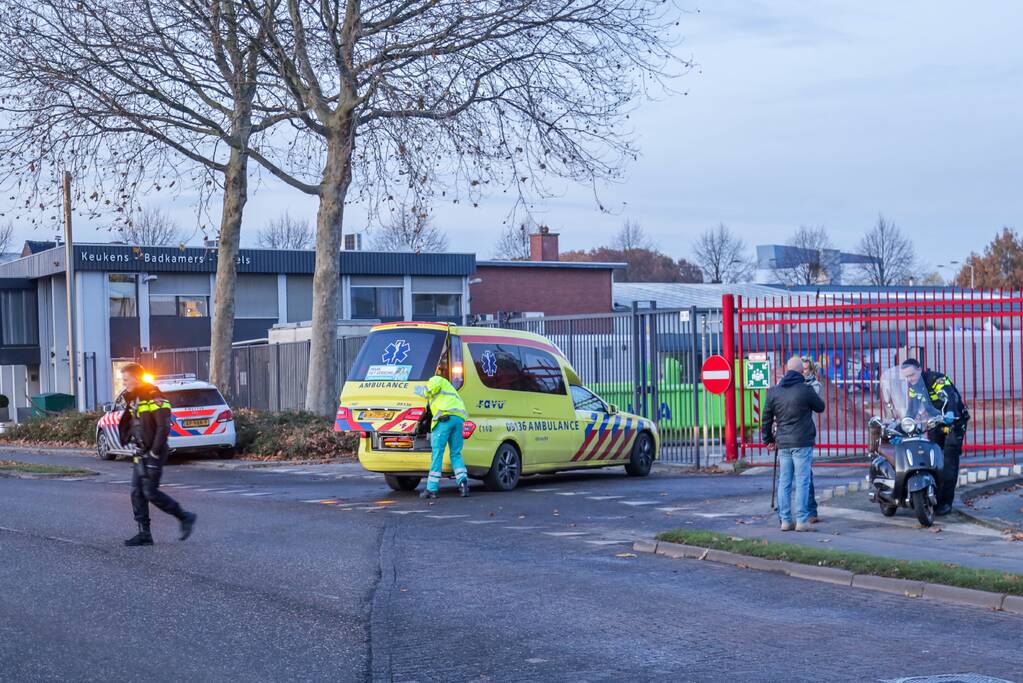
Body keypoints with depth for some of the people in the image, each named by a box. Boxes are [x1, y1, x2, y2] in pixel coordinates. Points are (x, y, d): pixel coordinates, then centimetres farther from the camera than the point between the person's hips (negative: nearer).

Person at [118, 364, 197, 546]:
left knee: (150, 492, -11)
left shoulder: (154, 398, -15)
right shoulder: (134, 399, 13)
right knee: (137, 492, 4)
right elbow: (129, 424, 25)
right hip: (141, 454, 9)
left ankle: (185, 518, 3)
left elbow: (163, 427, -20)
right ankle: (144, 534, 8)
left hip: (154, 453, -9)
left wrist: (155, 452, -20)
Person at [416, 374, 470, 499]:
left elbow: (434, 386, -8)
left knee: (437, 454, -4)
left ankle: (432, 489, -4)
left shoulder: (436, 379, 17)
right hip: (459, 418, 7)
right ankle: (463, 481, -10)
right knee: (456, 454, 12)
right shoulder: (448, 388, 40)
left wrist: (424, 391, 10)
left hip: (445, 417, -7)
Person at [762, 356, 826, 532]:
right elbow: (821, 407, 6)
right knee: (802, 482, -2)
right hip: (802, 443, -4)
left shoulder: (773, 391, 5)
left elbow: (766, 418, 10)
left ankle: (785, 520, 10)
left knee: (784, 482, 8)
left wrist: (768, 439, 21)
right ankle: (802, 520, -3)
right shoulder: (805, 390, -9)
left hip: (783, 444, 4)